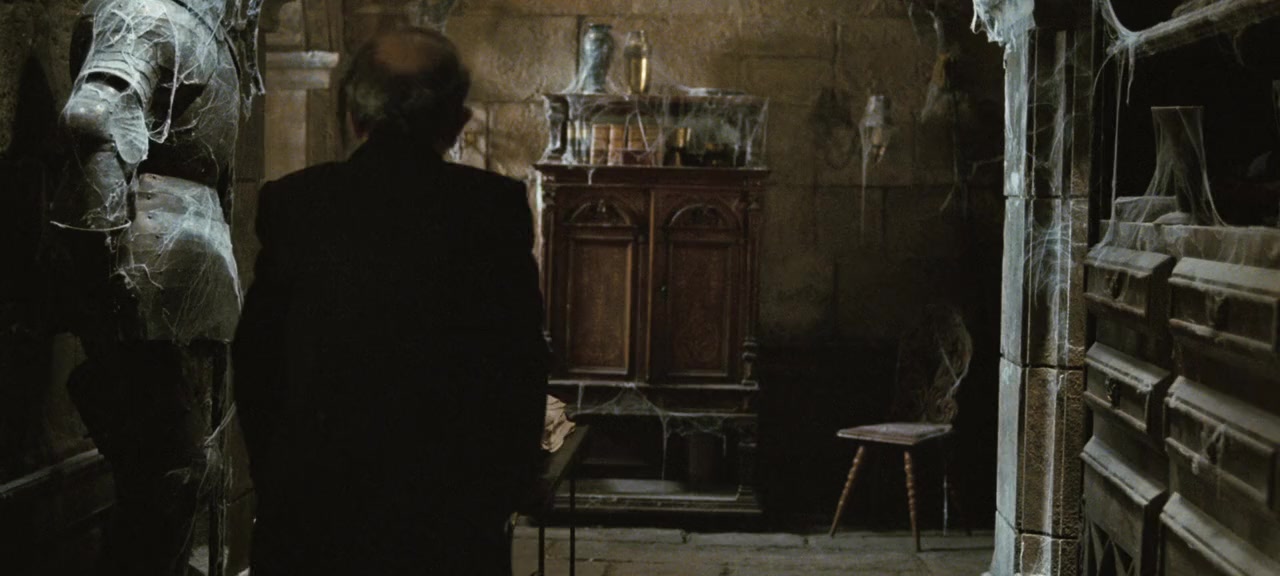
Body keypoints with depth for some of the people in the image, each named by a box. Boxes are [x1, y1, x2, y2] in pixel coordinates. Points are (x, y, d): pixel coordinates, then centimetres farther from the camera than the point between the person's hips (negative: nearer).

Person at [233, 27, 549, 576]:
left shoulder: (290, 200, -1)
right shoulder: (495, 204, -7)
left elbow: (254, 360, 3)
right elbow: (521, 362, -4)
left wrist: (275, 482, 15)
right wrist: (500, 496, 7)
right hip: (448, 510, -1)